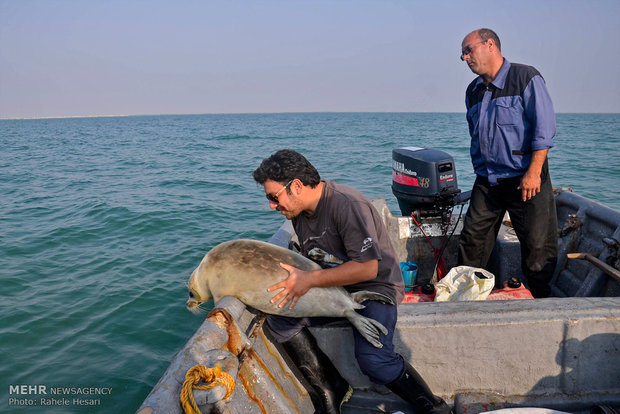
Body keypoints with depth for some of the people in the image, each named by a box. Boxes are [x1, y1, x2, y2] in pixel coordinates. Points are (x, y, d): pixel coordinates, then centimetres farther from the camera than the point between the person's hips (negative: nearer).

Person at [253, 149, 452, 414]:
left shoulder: (346, 204, -24)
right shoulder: (299, 213, 4)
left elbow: (368, 268, -29)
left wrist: (310, 280, -31)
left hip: (376, 285, -8)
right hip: (335, 284, 8)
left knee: (372, 359, -29)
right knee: (279, 318, -13)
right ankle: (329, 391, 1)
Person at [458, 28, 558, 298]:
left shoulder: (526, 78, -5)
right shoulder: (473, 91, 13)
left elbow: (544, 128, -11)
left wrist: (533, 173, -18)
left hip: (525, 178, -5)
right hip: (486, 181, 6)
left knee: (537, 244, 1)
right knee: (472, 238, 4)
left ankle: (543, 302, 18)